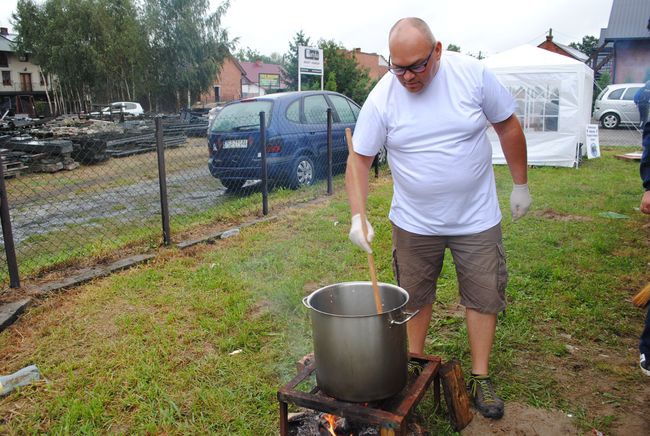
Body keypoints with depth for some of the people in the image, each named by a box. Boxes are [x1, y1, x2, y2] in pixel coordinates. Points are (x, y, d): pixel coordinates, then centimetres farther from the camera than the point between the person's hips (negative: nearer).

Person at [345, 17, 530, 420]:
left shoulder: (473, 74, -12)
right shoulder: (381, 98, -12)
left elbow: (508, 126, 0)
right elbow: (359, 159, -8)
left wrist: (520, 184, 5)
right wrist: (358, 216, -20)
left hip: (477, 219, 0)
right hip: (414, 222, 0)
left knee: (484, 296, 7)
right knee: (415, 296, 13)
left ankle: (481, 378, 26)